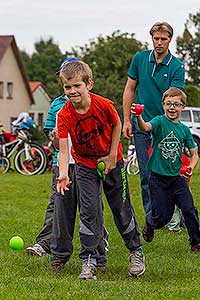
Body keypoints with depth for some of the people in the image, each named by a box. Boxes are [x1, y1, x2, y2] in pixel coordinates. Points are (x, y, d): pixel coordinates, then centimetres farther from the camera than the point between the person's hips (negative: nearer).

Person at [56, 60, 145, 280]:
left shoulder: (103, 105, -23)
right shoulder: (64, 115, -22)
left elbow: (116, 125, -3)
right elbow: (63, 149, -25)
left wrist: (112, 155, -6)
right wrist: (63, 174, -41)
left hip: (111, 161, 0)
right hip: (85, 165, 0)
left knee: (121, 207, 7)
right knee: (88, 211, -7)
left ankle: (136, 251, 26)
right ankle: (89, 261, 1)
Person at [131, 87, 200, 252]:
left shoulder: (184, 129, 5)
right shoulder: (159, 121, -7)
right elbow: (146, 127, -31)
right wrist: (139, 118, -53)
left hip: (178, 177, 3)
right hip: (158, 177, -3)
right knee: (162, 216, 1)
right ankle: (150, 224, 36)